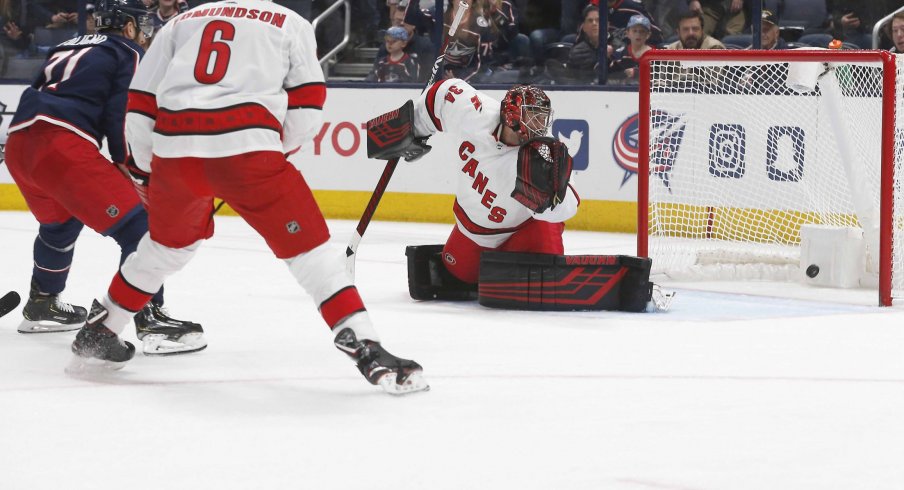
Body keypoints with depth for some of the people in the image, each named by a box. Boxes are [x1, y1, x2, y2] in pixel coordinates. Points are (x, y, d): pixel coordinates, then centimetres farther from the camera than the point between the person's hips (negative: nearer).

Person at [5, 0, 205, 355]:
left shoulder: (68, 48, 31)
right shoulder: (127, 54, 8)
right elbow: (123, 118, -4)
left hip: (19, 142, 9)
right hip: (62, 145, -9)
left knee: (60, 222, 34)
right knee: (137, 225, -9)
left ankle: (41, 306, 46)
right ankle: (150, 320, -18)